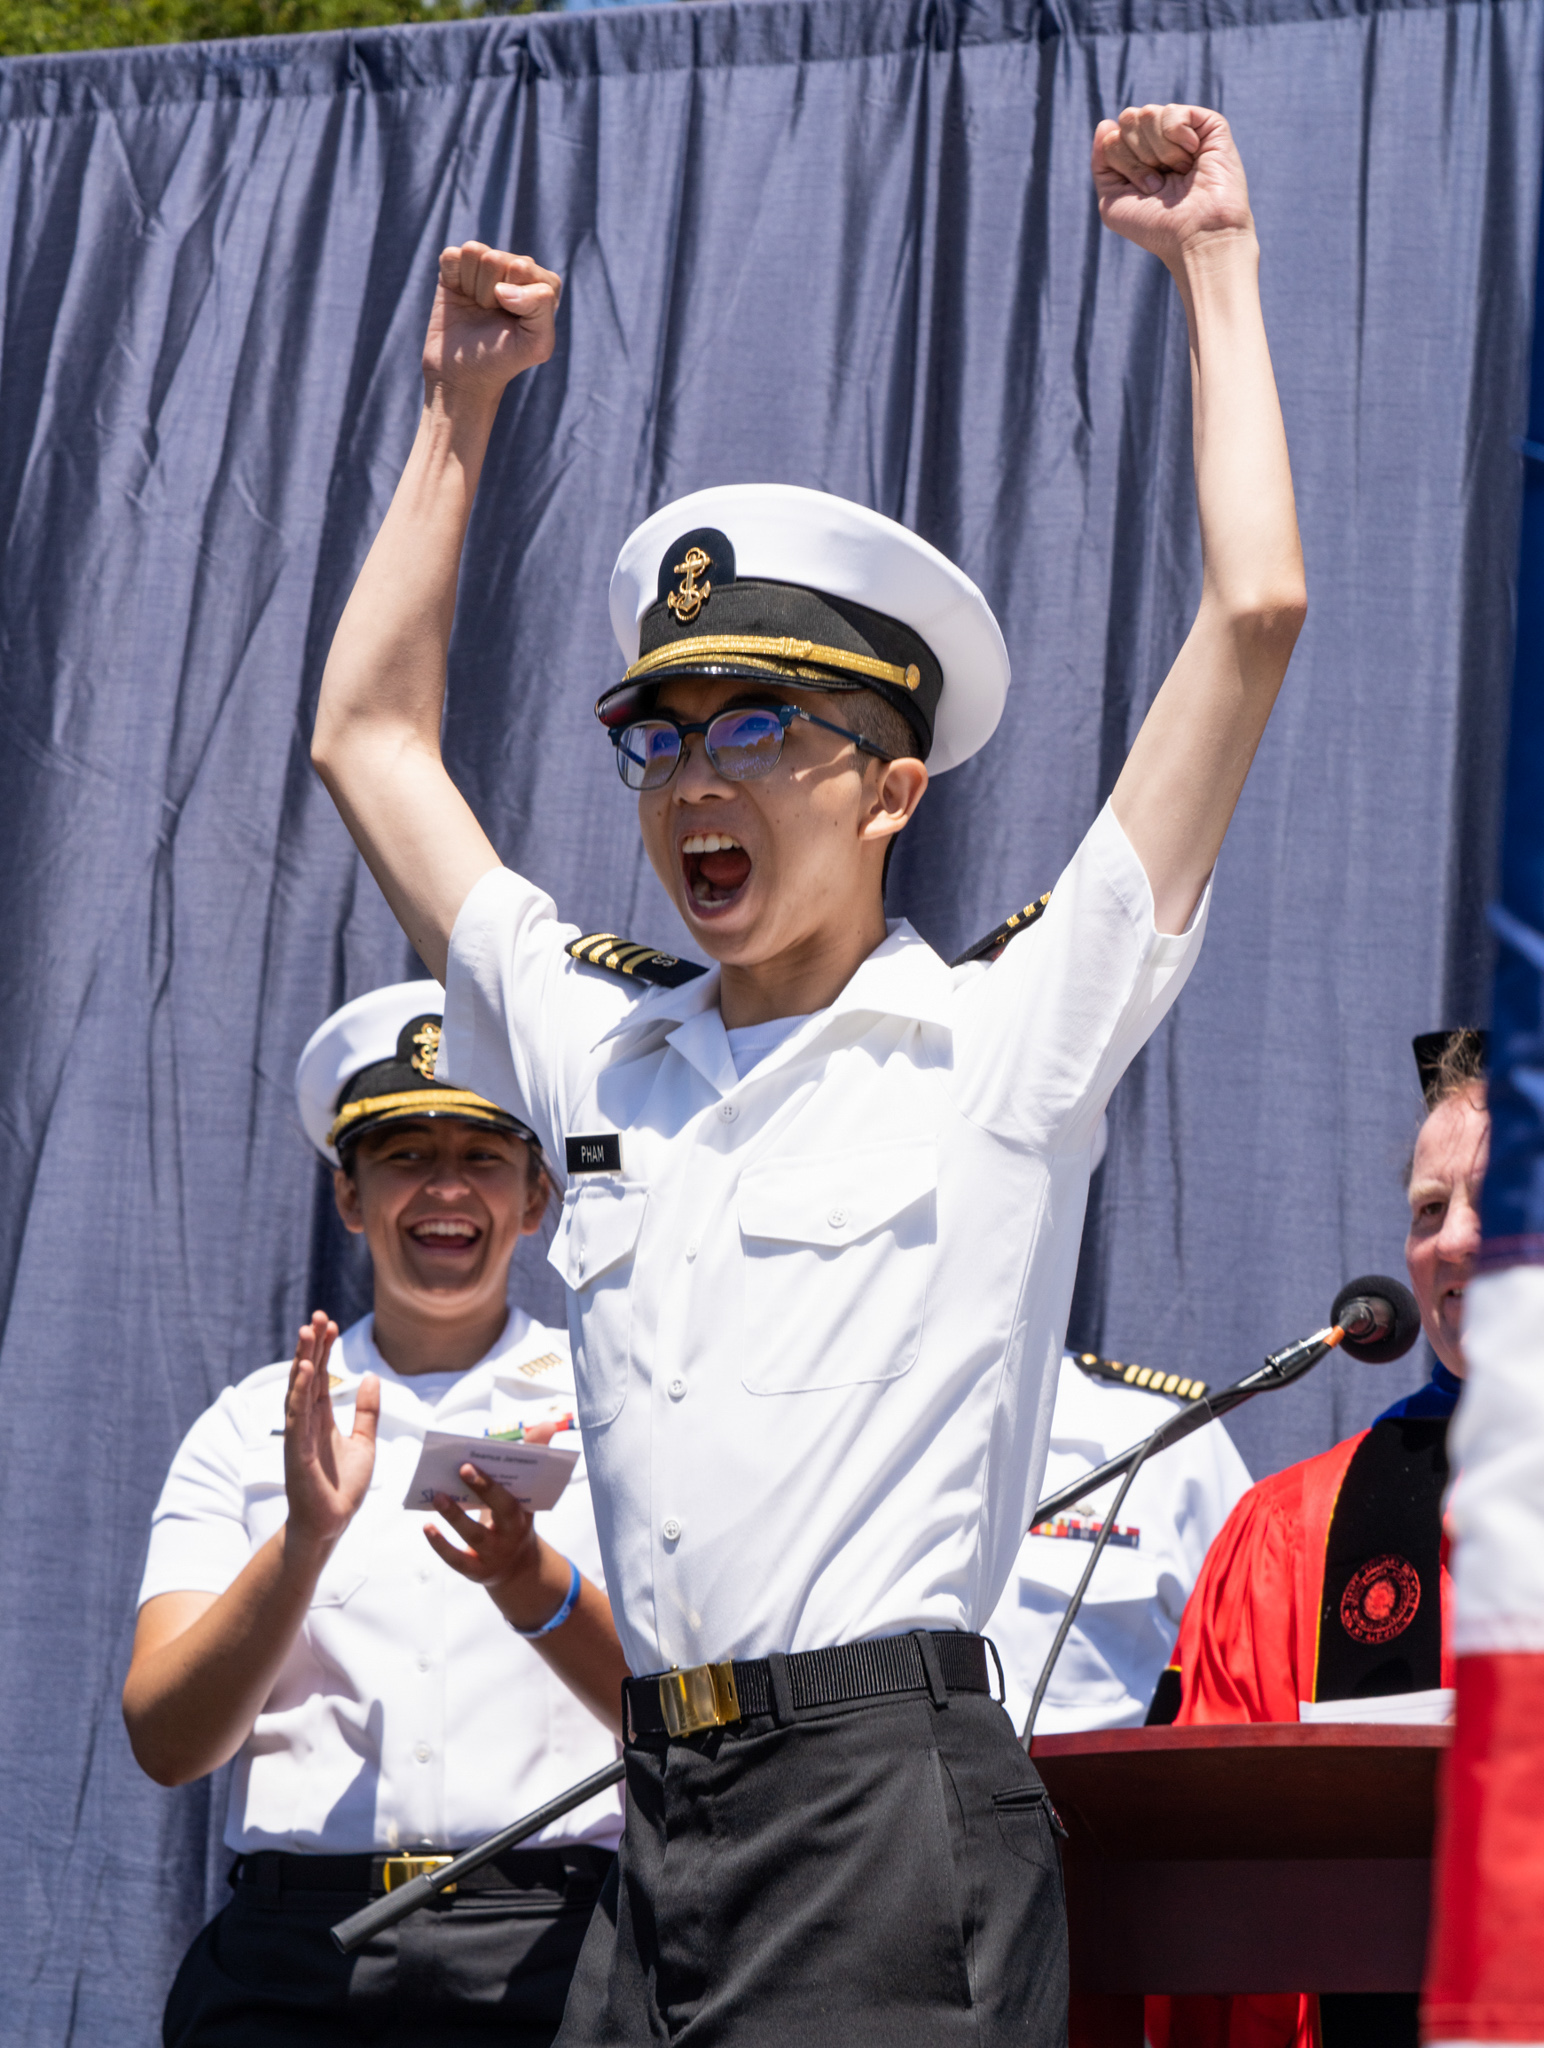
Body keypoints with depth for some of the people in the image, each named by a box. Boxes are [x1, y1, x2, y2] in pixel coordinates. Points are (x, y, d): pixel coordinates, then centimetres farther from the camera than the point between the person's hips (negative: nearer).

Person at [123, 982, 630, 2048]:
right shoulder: (251, 1427, 16)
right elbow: (169, 1742, 5)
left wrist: (532, 1583, -17)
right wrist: (304, 1542, -10)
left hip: (549, 1953, -1)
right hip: (297, 1955, 1)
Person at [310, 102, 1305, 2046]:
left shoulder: (1004, 1039, 1)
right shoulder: (598, 1045, 16)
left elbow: (1255, 612, -4)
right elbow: (368, 736, 27)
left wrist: (1214, 266, 5)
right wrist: (458, 412, 28)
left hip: (893, 1810, -5)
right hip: (659, 1833, 5)